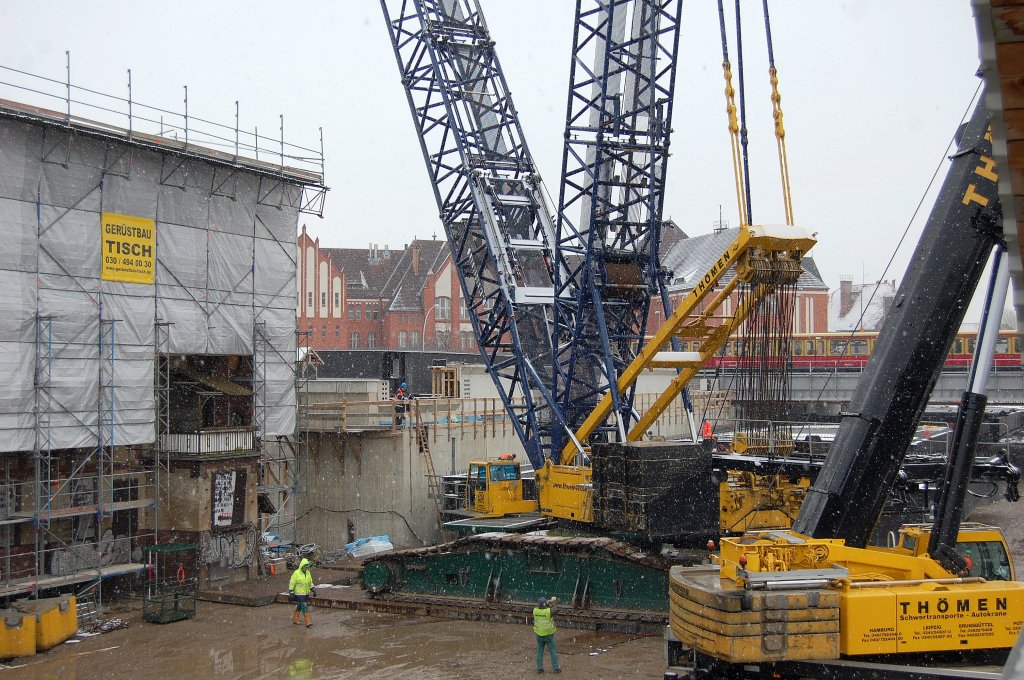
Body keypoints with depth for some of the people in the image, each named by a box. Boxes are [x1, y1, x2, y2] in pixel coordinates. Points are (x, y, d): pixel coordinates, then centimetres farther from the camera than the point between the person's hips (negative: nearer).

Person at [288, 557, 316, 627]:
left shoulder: (308, 573, 7)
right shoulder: (296, 573, -14)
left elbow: (310, 583, 17)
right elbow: (291, 583, -12)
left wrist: (313, 590, 12)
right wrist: (291, 592, -17)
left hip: (306, 594, 7)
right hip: (299, 594, -7)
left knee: (299, 608, 16)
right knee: (305, 608, -11)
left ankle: (295, 620, 30)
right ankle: (308, 622, -10)